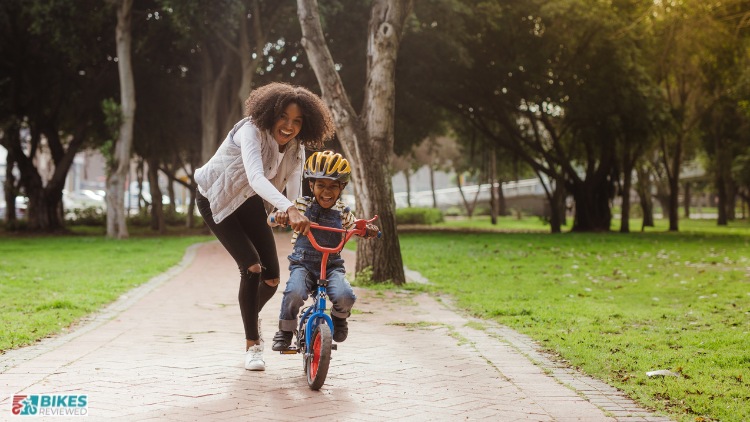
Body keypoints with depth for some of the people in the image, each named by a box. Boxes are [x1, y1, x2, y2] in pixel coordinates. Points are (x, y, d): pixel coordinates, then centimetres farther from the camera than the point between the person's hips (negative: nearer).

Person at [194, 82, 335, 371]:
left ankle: (251, 317, 35)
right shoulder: (252, 131, -32)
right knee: (251, 267, -21)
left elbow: (295, 194, -11)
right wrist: (289, 210, -61)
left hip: (250, 203, 6)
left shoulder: (296, 148, -11)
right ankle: (252, 345, -5)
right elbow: (256, 178, -48)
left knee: (272, 278, 0)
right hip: (216, 200, -6)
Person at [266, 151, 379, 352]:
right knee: (294, 293, -34)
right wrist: (278, 216, -24)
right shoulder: (302, 205, 1)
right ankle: (285, 331, -4)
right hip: (303, 263, -1)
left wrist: (369, 229, -8)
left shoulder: (342, 211, 4)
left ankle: (339, 318, 11)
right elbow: (271, 220, 1)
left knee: (345, 296, -28)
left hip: (332, 265, 1)